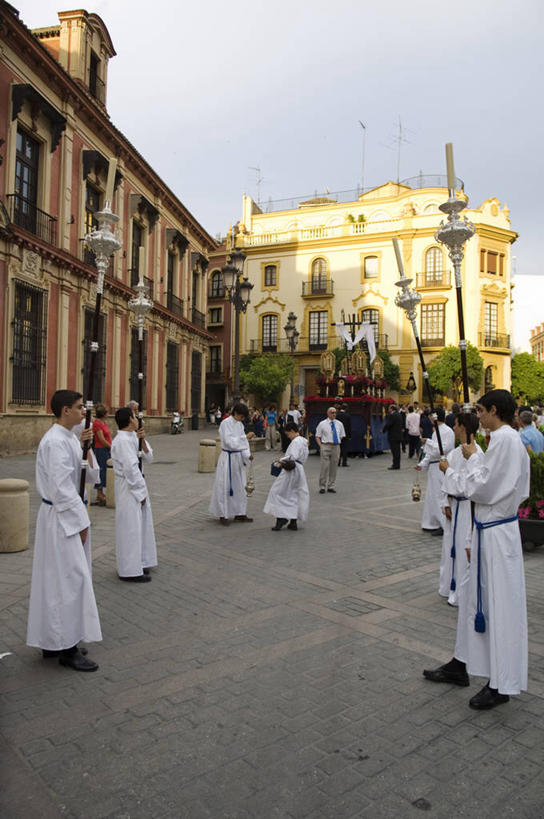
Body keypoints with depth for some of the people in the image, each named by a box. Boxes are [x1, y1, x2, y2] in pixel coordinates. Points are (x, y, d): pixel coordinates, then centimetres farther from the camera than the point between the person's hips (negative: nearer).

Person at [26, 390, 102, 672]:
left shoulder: (66, 437, 10)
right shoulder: (56, 441, -20)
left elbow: (80, 472, 15)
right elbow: (61, 487, -23)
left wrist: (83, 445, 1)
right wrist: (79, 522, -17)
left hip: (67, 513, 10)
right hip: (61, 517, -10)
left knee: (59, 579, 17)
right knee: (68, 578, -2)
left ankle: (53, 642, 30)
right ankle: (67, 648, 10)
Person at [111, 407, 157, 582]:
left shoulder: (131, 438, 11)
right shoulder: (123, 440, -19)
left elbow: (148, 458, 12)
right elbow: (130, 469, -22)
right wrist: (140, 493, -17)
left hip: (136, 485, 10)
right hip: (128, 489, -10)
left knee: (138, 526, 18)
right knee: (130, 528, -2)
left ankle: (138, 563, 31)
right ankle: (130, 570, 8)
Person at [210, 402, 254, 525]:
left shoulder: (239, 424, 7)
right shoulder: (226, 423, -15)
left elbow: (242, 441, 8)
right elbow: (229, 442, -23)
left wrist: (247, 455, -5)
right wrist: (245, 437, -22)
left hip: (238, 457, 8)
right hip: (227, 458, -7)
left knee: (239, 485, 13)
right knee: (225, 486, 0)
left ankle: (239, 513, 25)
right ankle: (223, 515, 11)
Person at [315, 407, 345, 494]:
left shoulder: (339, 424, 10)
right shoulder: (322, 424, 1)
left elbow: (342, 436, 21)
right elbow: (317, 436, 3)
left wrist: (337, 442, 8)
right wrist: (321, 446, -8)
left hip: (336, 447, 4)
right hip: (325, 446, -4)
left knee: (333, 467, 8)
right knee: (324, 467, -7)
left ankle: (331, 486, 18)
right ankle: (322, 487, 2)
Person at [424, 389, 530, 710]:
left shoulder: (504, 438, -19)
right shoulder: (510, 438, 11)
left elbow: (482, 489, -20)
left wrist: (473, 458, -8)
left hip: (496, 534, -10)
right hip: (491, 529, 10)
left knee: (501, 605, 0)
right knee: (478, 600, 17)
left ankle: (502, 684, 13)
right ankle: (461, 666, 31)